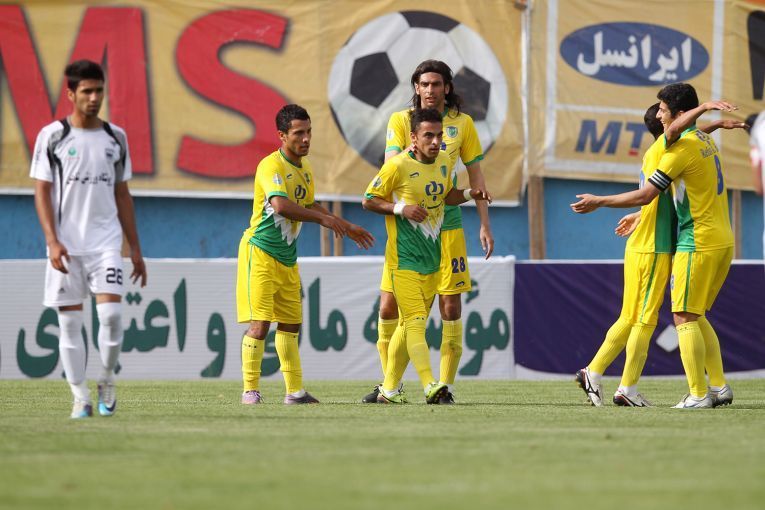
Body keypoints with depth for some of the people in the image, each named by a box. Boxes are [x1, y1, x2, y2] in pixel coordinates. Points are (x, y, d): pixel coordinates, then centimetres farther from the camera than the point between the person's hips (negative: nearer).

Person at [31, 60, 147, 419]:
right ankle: (80, 398, 7)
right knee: (70, 322, 0)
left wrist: (135, 248, 13)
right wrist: (53, 241, -13)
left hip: (106, 241, 2)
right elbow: (42, 192, -2)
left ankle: (106, 380, 7)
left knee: (111, 311, -13)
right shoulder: (52, 136, 0)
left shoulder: (115, 137, 10)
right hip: (66, 245, -2)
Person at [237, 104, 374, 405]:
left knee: (290, 324, 11)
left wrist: (347, 228, 24)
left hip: (287, 257, 9)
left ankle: (294, 391, 16)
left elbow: (309, 205, 25)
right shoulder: (271, 166, -19)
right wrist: (324, 219, -33)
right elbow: (280, 205, -34)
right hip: (260, 253, -8)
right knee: (260, 322, -11)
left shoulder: (305, 168, 10)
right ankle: (250, 390, -5)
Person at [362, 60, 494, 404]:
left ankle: (445, 386, 5)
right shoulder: (401, 120, 4)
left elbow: (475, 175, 11)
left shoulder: (462, 123, 6)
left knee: (450, 307, -3)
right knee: (388, 306, -2)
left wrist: (485, 224, 7)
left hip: (446, 224, 0)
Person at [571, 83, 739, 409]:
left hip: (697, 243, -9)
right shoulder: (705, 140, 13)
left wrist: (598, 202, -6)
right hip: (723, 240, 9)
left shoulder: (682, 147, -14)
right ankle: (719, 387, 11)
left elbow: (645, 195, -13)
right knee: (696, 317, 15)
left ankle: (698, 395, -10)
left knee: (684, 318, -6)